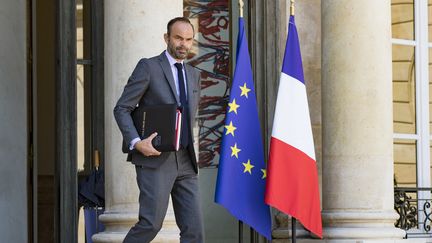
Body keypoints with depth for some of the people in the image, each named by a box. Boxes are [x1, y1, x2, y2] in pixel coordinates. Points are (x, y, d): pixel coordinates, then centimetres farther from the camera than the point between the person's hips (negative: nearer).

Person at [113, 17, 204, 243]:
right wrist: (136, 142, -18)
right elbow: (121, 108, -6)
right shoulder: (148, 67, -3)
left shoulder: (194, 74, 17)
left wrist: (188, 145, 16)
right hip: (155, 159, -6)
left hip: (185, 161, 6)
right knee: (151, 223, -12)